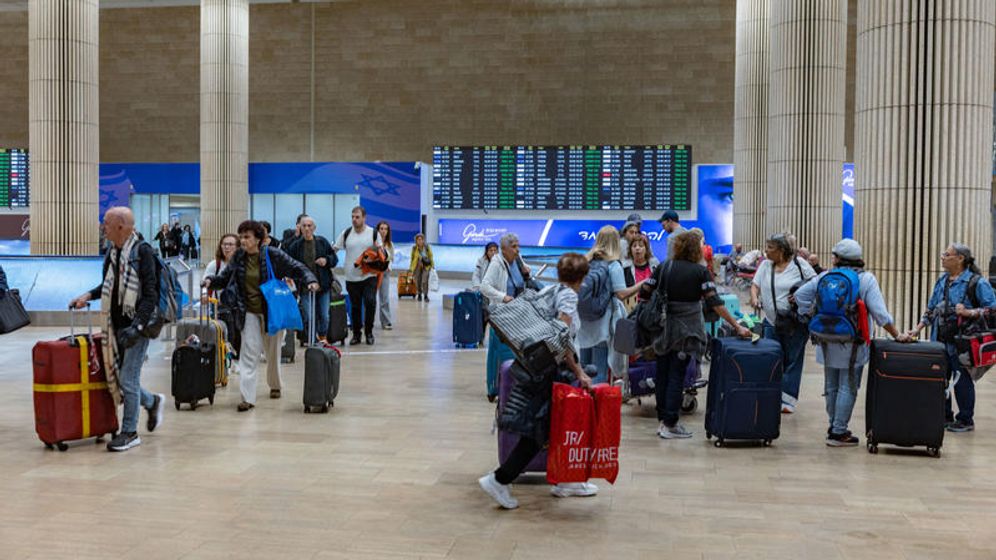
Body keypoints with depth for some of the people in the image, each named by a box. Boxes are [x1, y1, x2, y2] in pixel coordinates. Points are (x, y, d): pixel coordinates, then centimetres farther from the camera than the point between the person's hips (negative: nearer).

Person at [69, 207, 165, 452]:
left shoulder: (143, 252, -13)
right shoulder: (113, 252, 11)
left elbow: (150, 293, -17)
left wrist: (137, 326, -23)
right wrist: (89, 295, 9)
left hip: (137, 325, -8)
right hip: (116, 325, 8)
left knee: (128, 379, -4)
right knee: (118, 376, 11)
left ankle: (130, 432, 9)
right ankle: (152, 402, 34)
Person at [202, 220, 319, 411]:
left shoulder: (274, 255, -10)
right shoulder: (238, 258, 1)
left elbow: (297, 268, -8)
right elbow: (225, 278, 11)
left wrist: (310, 280, -25)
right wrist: (211, 281, -9)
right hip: (249, 313, 2)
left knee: (272, 352, 14)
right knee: (249, 353, -7)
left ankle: (275, 385, 38)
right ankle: (247, 397, -10)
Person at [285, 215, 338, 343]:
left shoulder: (322, 242, 3)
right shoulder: (295, 245, -1)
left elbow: (335, 258, 9)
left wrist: (327, 260, -10)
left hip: (323, 285, 2)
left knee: (324, 316, 10)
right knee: (309, 317, -6)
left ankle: (322, 338, 34)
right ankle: (311, 341, 9)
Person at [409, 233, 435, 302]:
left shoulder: (427, 247, -8)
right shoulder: (414, 248, -6)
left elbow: (430, 256, 4)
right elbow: (412, 258, 7)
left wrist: (432, 265, 4)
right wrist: (411, 268, 11)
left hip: (426, 266, -2)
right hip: (417, 266, 2)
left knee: (425, 281, -15)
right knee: (418, 281, 4)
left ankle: (426, 295, -3)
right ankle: (419, 294, 26)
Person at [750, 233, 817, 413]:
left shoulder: (798, 263, -6)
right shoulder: (765, 265, 8)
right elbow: (755, 284, 7)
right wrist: (754, 297, -13)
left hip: (795, 322, -4)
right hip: (772, 322, 5)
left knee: (793, 361, 3)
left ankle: (788, 400, 10)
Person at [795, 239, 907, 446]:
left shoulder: (825, 277, 2)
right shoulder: (866, 279, -8)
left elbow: (800, 294, 1)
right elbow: (879, 312, -13)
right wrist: (897, 335, -8)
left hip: (828, 342, 4)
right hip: (851, 345, -4)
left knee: (831, 386, 15)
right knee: (847, 388, 2)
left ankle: (834, 427, 26)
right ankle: (838, 432, 2)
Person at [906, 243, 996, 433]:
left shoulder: (977, 282, -7)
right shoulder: (942, 281, 14)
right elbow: (931, 309, 19)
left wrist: (969, 313, -20)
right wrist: (918, 329, 10)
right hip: (940, 339, 6)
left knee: (962, 380, 2)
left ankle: (965, 420, 16)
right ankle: (945, 416, 23)